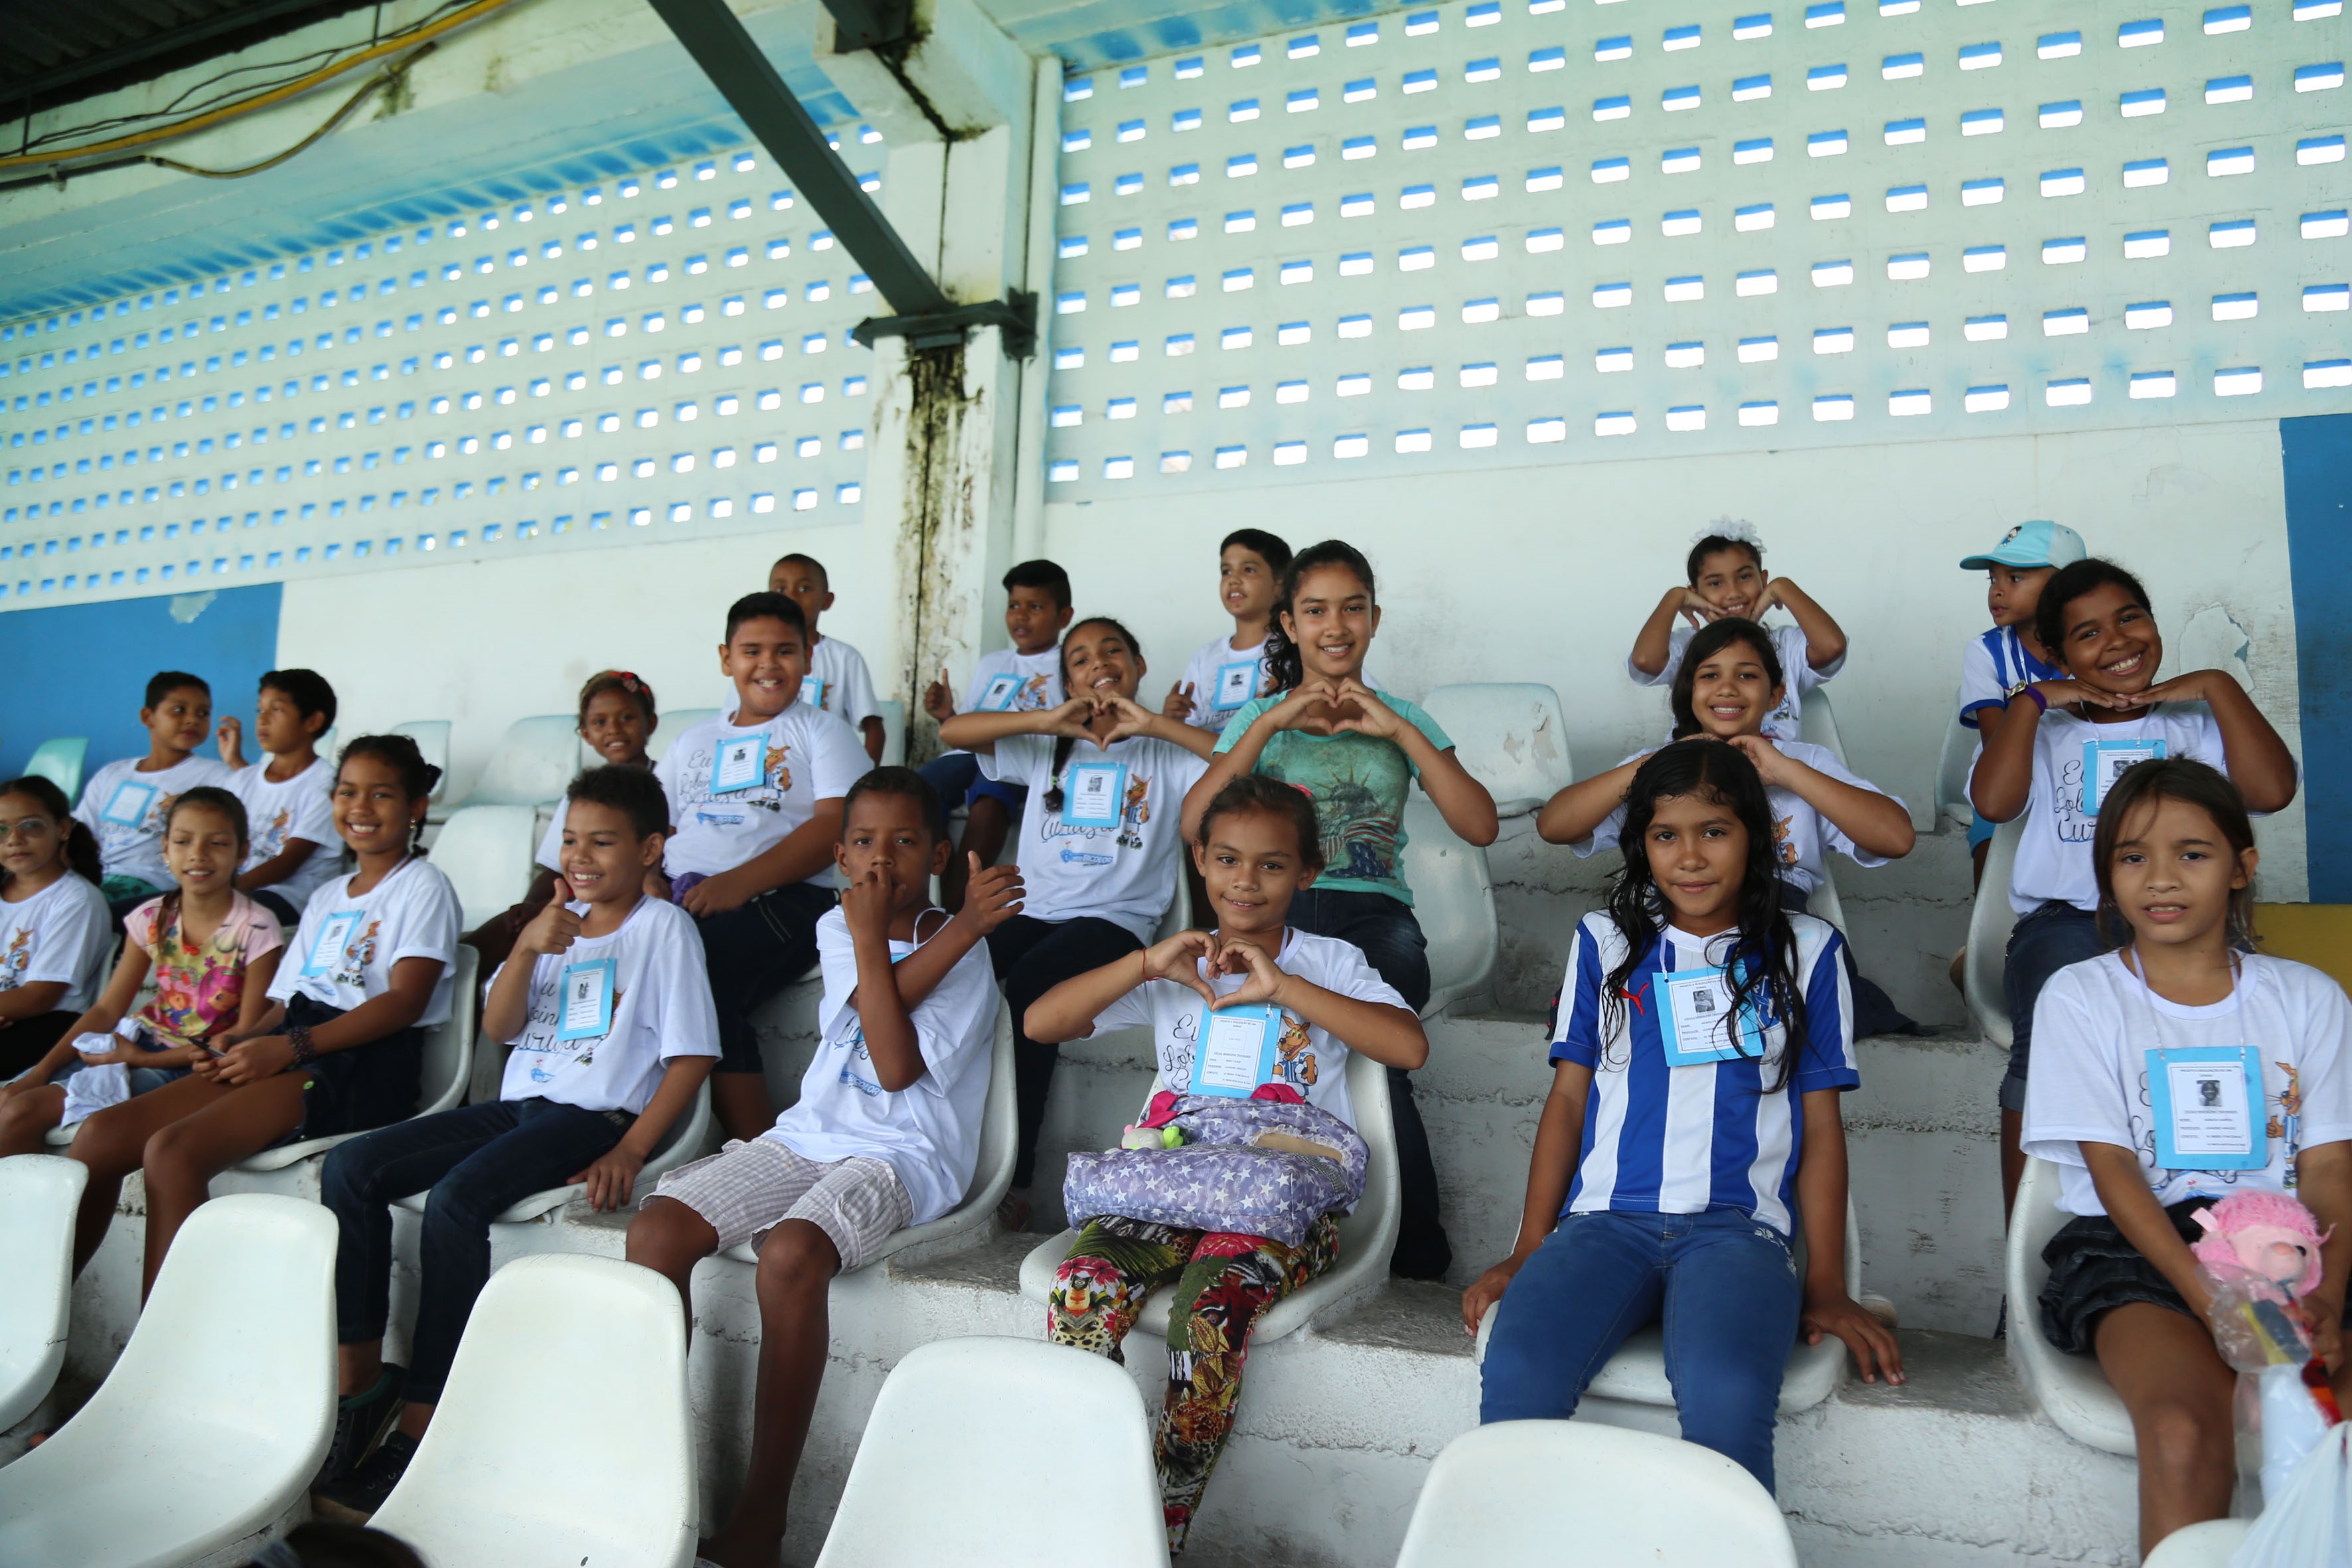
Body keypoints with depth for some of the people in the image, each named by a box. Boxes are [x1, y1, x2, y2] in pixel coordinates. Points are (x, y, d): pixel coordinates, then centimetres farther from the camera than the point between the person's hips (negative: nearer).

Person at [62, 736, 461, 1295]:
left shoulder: (423, 887, 1)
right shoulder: (326, 897, 25)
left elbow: (405, 1001, -12)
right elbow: (289, 1001, 21)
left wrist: (290, 1046, -18)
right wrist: (241, 1039, -1)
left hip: (364, 1061, -8)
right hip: (290, 1049, 8)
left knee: (172, 1151, -26)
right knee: (103, 1132, -9)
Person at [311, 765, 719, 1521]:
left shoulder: (663, 926, -3)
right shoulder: (558, 920, 17)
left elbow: (691, 1055, -9)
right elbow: (498, 1028, 8)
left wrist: (631, 1149, -19)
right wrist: (526, 948, -10)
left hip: (594, 1114, -7)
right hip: (518, 1102, 7)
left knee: (456, 1198, -29)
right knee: (350, 1167, -7)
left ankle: (419, 1426, -19)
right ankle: (359, 1375, -3)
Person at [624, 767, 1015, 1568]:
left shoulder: (965, 950, -2)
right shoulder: (837, 928, 12)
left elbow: (896, 1066, -14)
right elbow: (876, 997, -9)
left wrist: (872, 938, -15)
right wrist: (963, 925, -15)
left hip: (901, 1156, -5)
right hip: (808, 1136, 6)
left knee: (791, 1254, -34)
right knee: (654, 1230, -16)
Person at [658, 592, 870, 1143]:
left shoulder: (821, 732, 12)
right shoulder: (694, 742, 28)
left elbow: (836, 826, -3)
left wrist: (740, 882, -16)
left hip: (779, 897, -4)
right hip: (677, 897, 5)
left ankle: (758, 1150, -24)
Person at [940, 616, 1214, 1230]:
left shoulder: (1167, 755, 12)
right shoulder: (1047, 749, 21)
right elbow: (954, 731, 9)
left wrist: (1156, 724, -7)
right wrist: (1048, 720, -2)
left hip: (1114, 919, -3)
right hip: (1030, 908, 4)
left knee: (1027, 985, -33)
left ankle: (1011, 1178, -24)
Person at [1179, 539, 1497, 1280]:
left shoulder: (1402, 720, 17)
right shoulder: (1261, 717, 15)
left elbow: (1481, 826, 2)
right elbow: (1195, 824, -3)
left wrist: (1401, 731, -5)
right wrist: (1273, 722, -9)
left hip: (1374, 910, 1)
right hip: (1278, 911, 0)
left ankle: (1418, 1249, -14)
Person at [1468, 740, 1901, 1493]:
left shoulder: (1805, 950, 12)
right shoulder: (1604, 940, 14)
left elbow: (1821, 1123, 12)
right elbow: (1568, 1098, 13)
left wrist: (1827, 1285, 4)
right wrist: (1527, 1253, 5)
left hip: (1740, 1227, -1)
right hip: (1605, 1221, 1)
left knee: (1725, 1399, -34)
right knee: (1516, 1377, -29)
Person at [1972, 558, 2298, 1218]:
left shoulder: (2199, 723, 23)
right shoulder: (2044, 729, 21)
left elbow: (2271, 790, 2)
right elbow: (1993, 801, -1)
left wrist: (2218, 686, 8)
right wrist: (2033, 699, 7)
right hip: (2063, 922, -1)